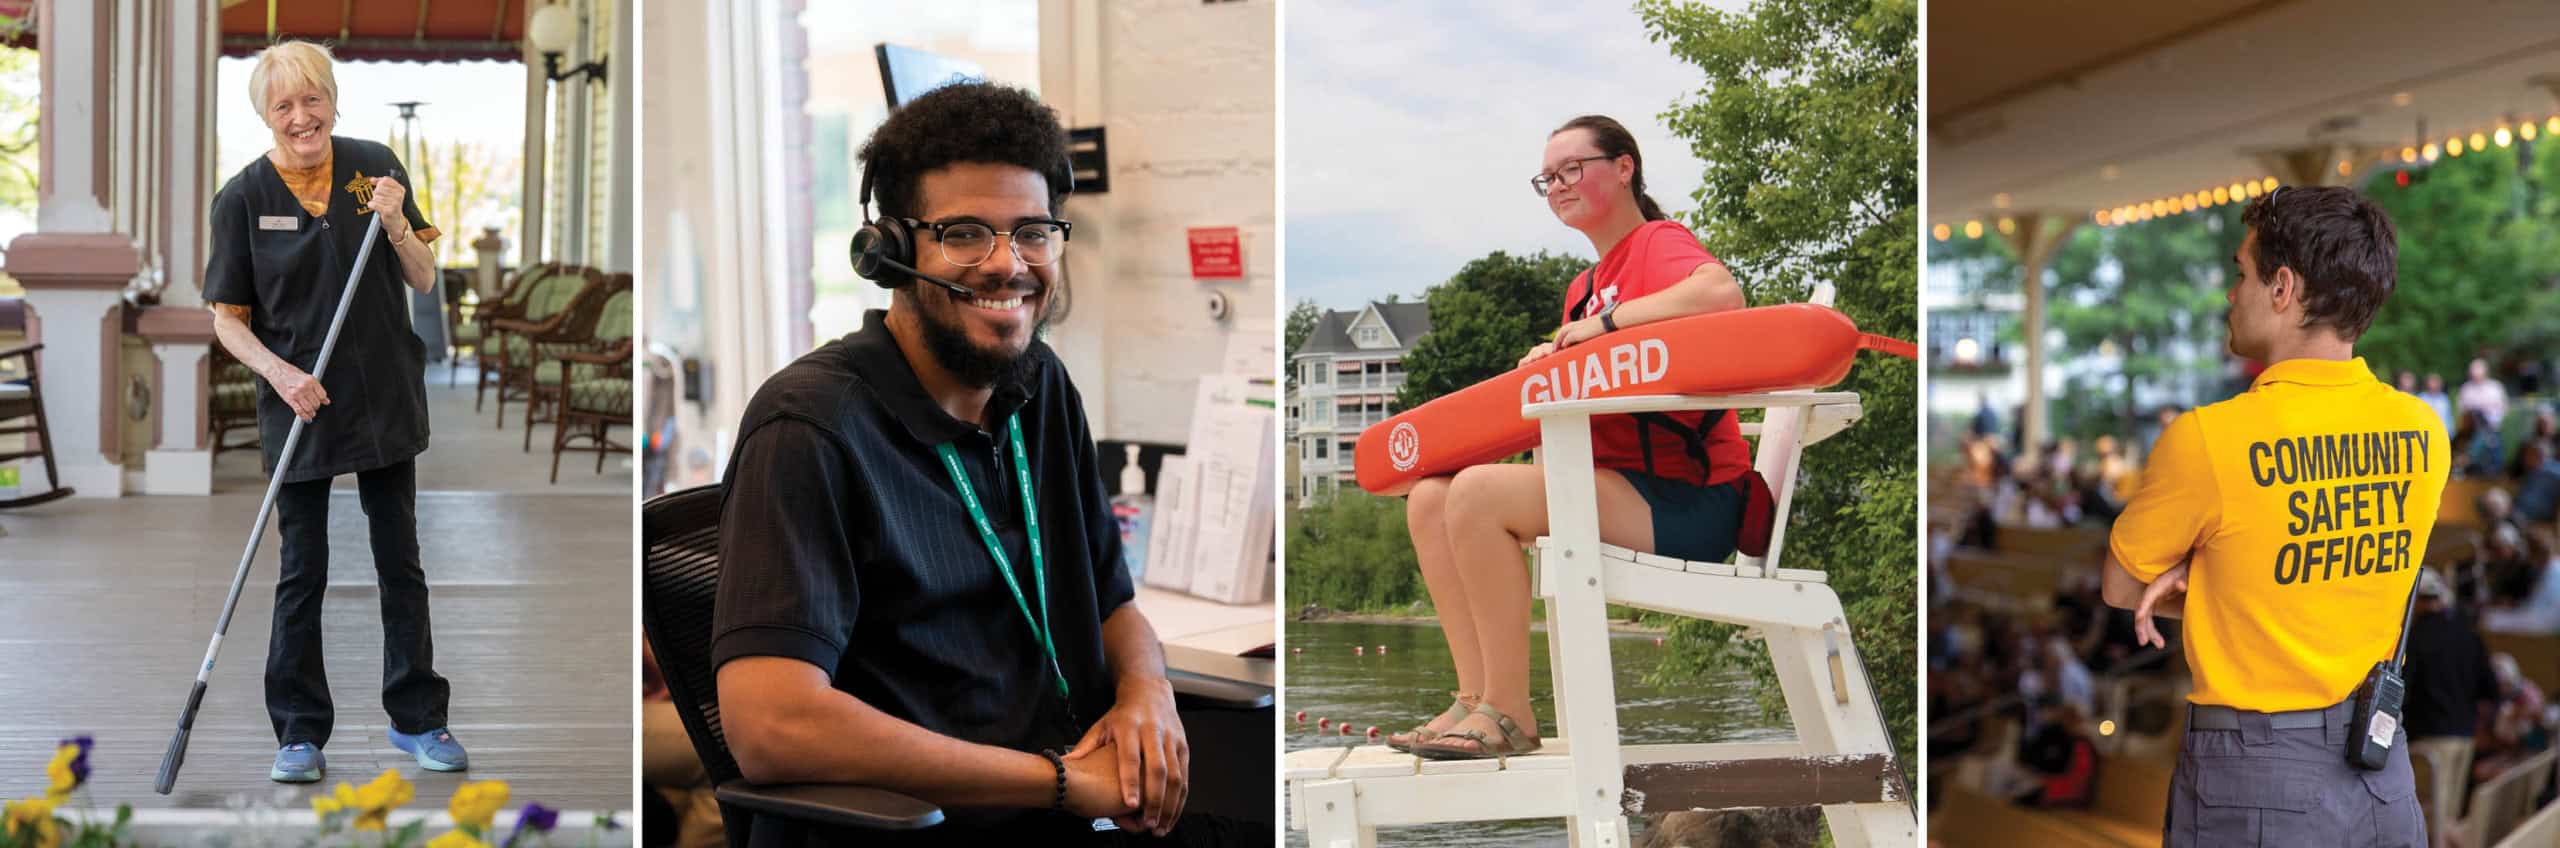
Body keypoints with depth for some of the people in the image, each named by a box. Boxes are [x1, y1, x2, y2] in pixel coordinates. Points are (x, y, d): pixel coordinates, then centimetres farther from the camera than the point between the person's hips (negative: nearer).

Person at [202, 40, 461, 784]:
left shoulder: (375, 166, -2)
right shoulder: (244, 196, -6)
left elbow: (425, 282, 2)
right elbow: (228, 317, -2)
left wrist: (396, 225, -16)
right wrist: (281, 374, -18)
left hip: (387, 397, 2)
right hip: (299, 407, -2)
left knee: (400, 563, 10)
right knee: (301, 574, 5)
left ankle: (417, 720, 21)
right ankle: (300, 733, 16)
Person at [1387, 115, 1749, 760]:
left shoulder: (1661, 243, -6)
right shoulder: (1584, 288, 21)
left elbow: (1722, 292, -29)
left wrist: (1605, 322, -19)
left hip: (1689, 499, -9)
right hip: (1616, 487, 9)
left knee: (1479, 493, -25)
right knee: (1429, 499, 0)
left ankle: (1508, 715, -18)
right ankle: (1475, 696, -5)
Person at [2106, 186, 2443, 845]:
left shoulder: (2205, 438, -19)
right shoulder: (2423, 433, -2)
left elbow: (2120, 587, -3)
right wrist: (2201, 572, -3)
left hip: (2254, 771, -5)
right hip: (2382, 767, 5)